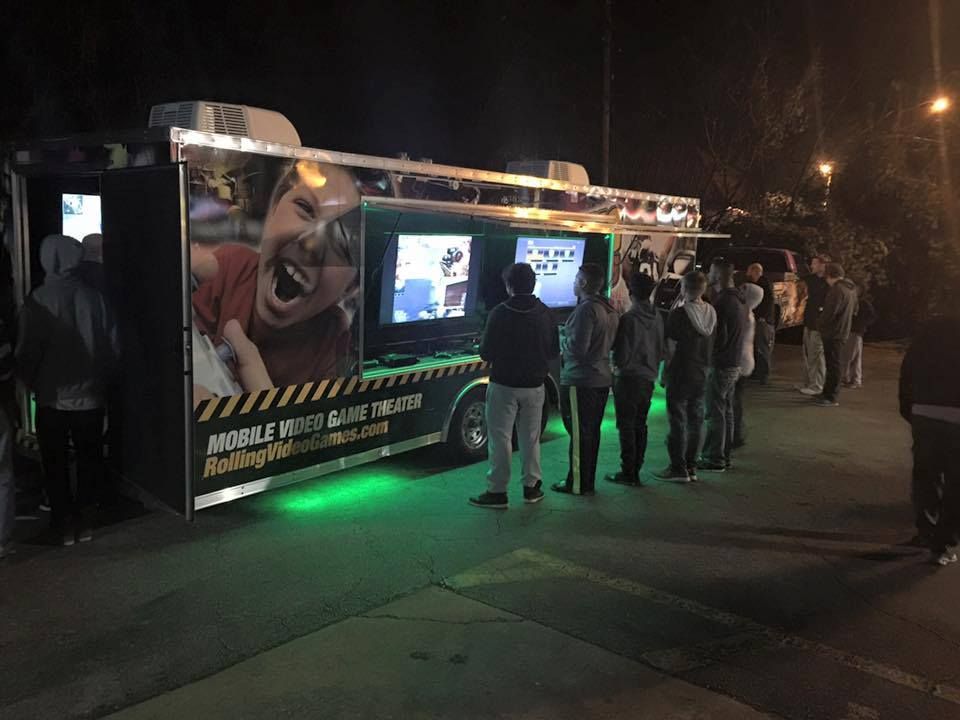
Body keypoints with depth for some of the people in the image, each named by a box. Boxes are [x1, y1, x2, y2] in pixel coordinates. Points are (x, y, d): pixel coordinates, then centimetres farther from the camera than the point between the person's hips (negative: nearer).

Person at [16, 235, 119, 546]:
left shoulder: (38, 301, -14)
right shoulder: (94, 298, -9)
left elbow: (27, 354, -11)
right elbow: (113, 348, -3)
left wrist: (33, 385, 8)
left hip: (52, 399, -1)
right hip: (90, 396, 2)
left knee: (55, 464, 13)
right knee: (89, 460, 16)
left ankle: (64, 523, 19)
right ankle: (84, 520, 22)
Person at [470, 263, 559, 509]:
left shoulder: (500, 313, -15)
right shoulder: (545, 314, -1)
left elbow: (486, 352, -13)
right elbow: (554, 351, 6)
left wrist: (483, 348, 9)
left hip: (504, 386, -4)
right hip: (534, 386, 4)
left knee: (500, 438, 3)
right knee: (531, 438, 15)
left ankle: (497, 491, 6)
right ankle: (532, 486, 23)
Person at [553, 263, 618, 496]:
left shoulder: (586, 309, -18)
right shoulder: (609, 309, 11)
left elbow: (578, 347, -22)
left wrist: (562, 339, -2)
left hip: (580, 380, -9)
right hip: (602, 378, 9)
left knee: (579, 433, -2)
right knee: (592, 432, 15)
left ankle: (578, 484, 5)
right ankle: (588, 481, 23)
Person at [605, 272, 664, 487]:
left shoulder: (629, 318, -19)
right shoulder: (657, 318, 2)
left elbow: (621, 354, -16)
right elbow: (661, 350, 11)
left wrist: (617, 365, 3)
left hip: (629, 378, -6)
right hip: (648, 378, 7)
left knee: (627, 426, 1)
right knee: (640, 424, 13)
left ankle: (628, 473, 4)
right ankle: (636, 470, 19)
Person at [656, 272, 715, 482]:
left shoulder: (679, 313, -17)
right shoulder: (711, 313, 3)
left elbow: (671, 348, -14)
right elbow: (711, 346, 10)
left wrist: (665, 372, -5)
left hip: (680, 375, -6)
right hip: (701, 376, 6)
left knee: (678, 422, 1)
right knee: (695, 421, 12)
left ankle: (678, 468, 6)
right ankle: (691, 467, 19)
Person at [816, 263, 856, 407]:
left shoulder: (837, 289, -20)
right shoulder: (851, 289, 12)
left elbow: (829, 312, -22)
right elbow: (854, 309, 23)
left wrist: (821, 322, -5)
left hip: (833, 333, -10)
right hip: (843, 332, 10)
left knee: (833, 365, -6)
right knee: (832, 364, 17)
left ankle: (831, 398, -2)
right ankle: (828, 393, 25)